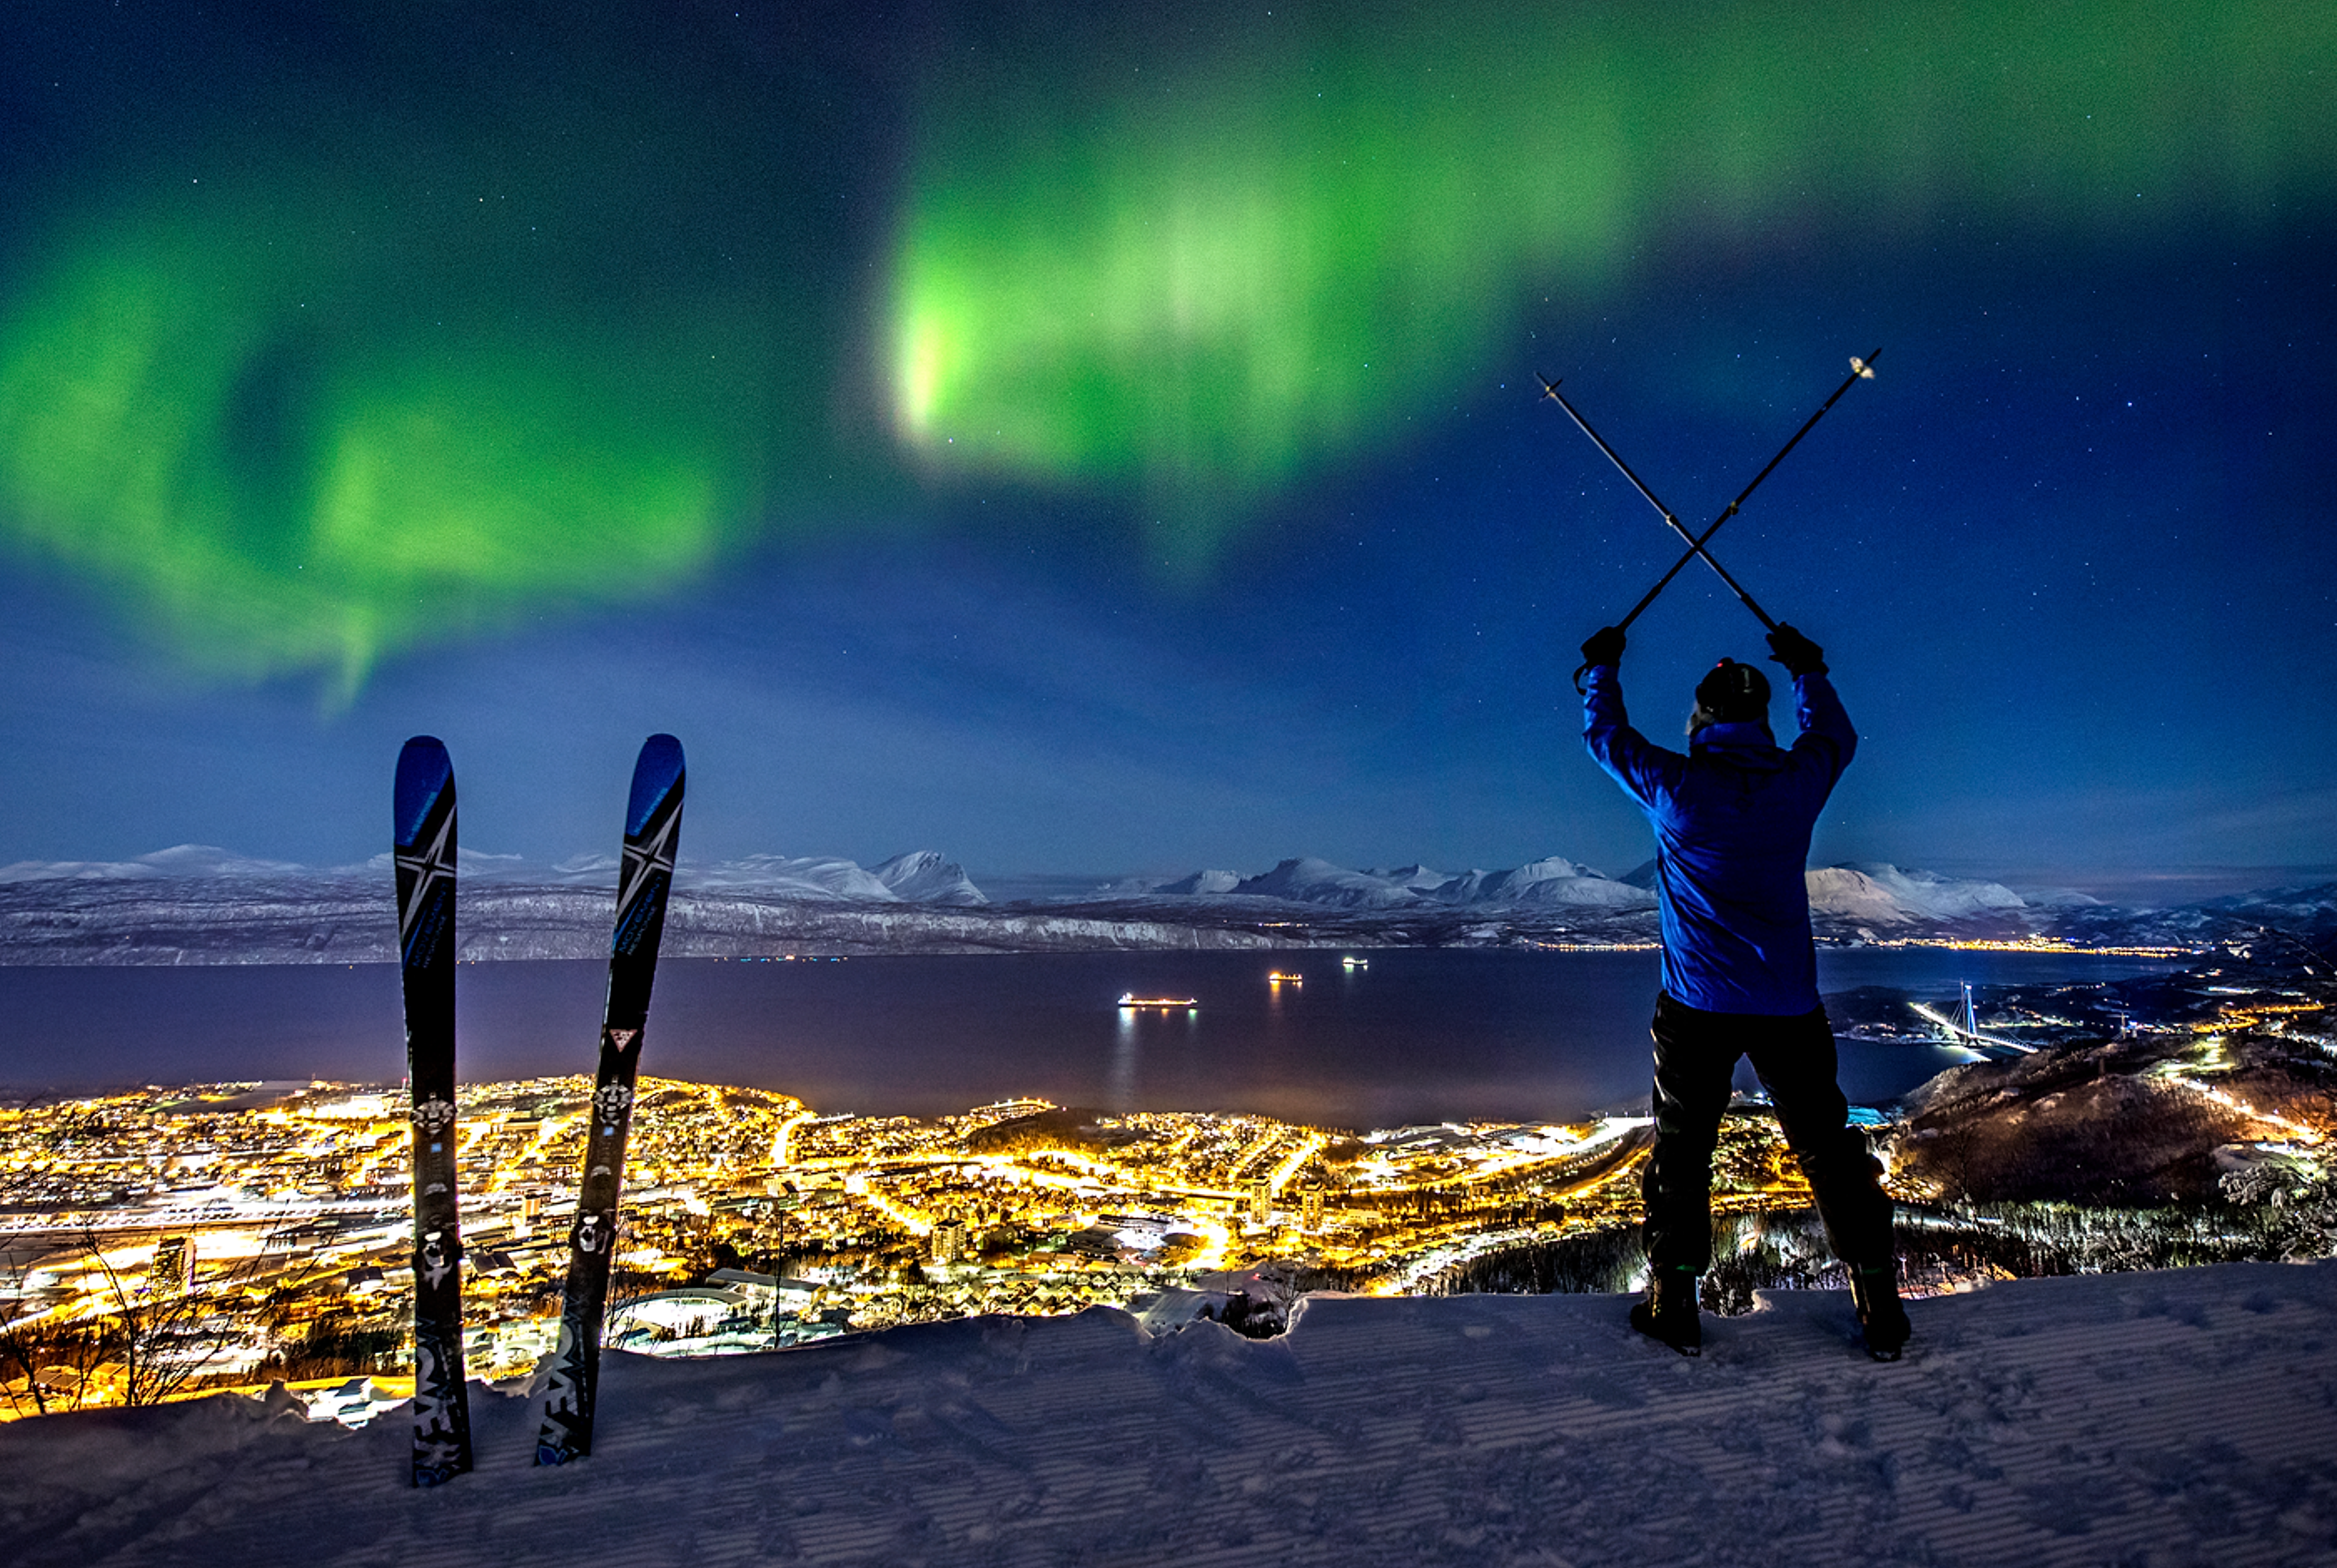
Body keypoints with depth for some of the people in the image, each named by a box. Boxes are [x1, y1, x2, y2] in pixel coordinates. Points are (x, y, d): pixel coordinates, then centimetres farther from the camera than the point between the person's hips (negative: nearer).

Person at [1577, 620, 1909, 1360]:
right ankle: (1880, 1308, 21)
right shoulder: (1799, 781, -3)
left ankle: (1674, 1304, 15)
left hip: (1696, 1006, -2)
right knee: (1828, 1148, 14)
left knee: (1682, 1148, 9)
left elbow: (1604, 735, 7)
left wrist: (1602, 667, 23)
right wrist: (1808, 669, 36)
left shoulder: (1673, 786, -10)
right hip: (1789, 1006, 2)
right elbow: (1837, 737, 21)